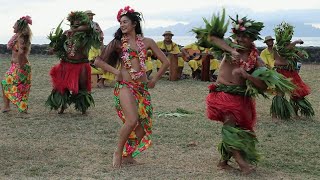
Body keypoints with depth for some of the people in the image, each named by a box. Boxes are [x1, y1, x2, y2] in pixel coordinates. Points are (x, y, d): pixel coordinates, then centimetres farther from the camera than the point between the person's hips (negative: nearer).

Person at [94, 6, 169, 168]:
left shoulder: (147, 42, 11)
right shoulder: (118, 42, 6)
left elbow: (165, 62, 13)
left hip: (143, 88, 4)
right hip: (125, 86, -4)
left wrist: (154, 79, 8)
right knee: (132, 120, -22)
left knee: (144, 124, 2)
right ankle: (118, 152, 0)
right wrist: (115, 71, -6)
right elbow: (98, 61, 4)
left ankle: (128, 154, 19)